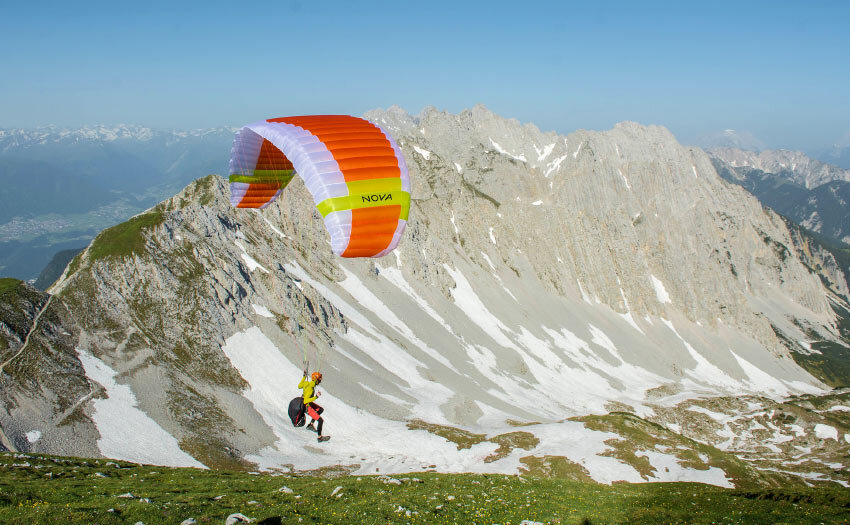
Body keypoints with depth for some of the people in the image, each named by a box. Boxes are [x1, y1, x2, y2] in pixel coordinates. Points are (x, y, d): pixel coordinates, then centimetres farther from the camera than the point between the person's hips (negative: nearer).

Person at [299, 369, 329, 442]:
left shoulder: (307, 383, -9)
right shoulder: (310, 389, -33)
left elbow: (299, 386, 10)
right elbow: (306, 400, -35)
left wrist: (304, 376, 15)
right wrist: (316, 397, -39)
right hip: (307, 407, -10)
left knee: (321, 410, 28)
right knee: (321, 420, -7)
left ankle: (310, 425, 30)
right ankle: (320, 437, 8)